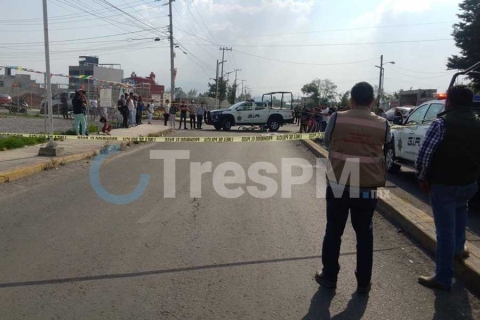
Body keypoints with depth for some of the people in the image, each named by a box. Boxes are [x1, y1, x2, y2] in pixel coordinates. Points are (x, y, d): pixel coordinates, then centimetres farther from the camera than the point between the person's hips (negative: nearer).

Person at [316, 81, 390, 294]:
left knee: (333, 232, 12)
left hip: (338, 186, -1)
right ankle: (363, 282, 24)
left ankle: (329, 277, 24)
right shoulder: (383, 124, -3)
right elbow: (385, 151, 12)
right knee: (364, 234, 14)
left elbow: (327, 142, 9)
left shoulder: (337, 119, -7)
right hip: (367, 188, 1)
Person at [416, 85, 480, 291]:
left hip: (443, 184, -6)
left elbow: (424, 155, -18)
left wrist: (422, 178, -4)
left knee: (445, 231, 0)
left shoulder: (441, 123, -13)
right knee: (460, 208, 37)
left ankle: (443, 278, 10)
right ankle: (459, 248, 41)